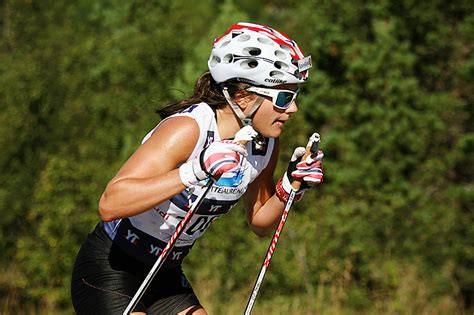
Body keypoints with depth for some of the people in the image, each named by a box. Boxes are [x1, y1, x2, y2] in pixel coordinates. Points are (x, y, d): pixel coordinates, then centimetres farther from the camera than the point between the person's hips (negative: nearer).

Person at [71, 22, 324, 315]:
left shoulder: (266, 143, -5)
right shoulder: (189, 128, -26)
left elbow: (261, 223, 10)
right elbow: (110, 204, -36)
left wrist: (290, 187, -9)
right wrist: (194, 171, -44)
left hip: (165, 277, 7)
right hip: (109, 272, -7)